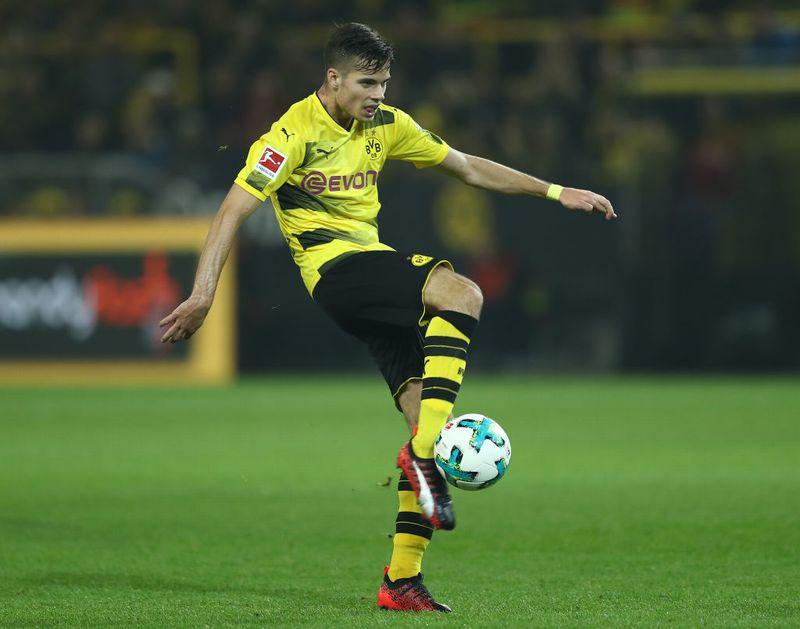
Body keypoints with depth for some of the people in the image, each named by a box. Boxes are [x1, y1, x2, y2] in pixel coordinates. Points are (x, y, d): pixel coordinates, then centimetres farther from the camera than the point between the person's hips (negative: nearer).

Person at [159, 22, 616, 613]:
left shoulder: (385, 125, 12)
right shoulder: (295, 134, -8)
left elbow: (469, 167, 21)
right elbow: (233, 211, -12)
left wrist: (556, 192, 18)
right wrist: (203, 293, -22)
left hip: (375, 265, 7)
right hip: (334, 269, -7)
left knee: (427, 419, -6)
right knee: (461, 293, -31)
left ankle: (403, 580, -3)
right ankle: (425, 450, -32)